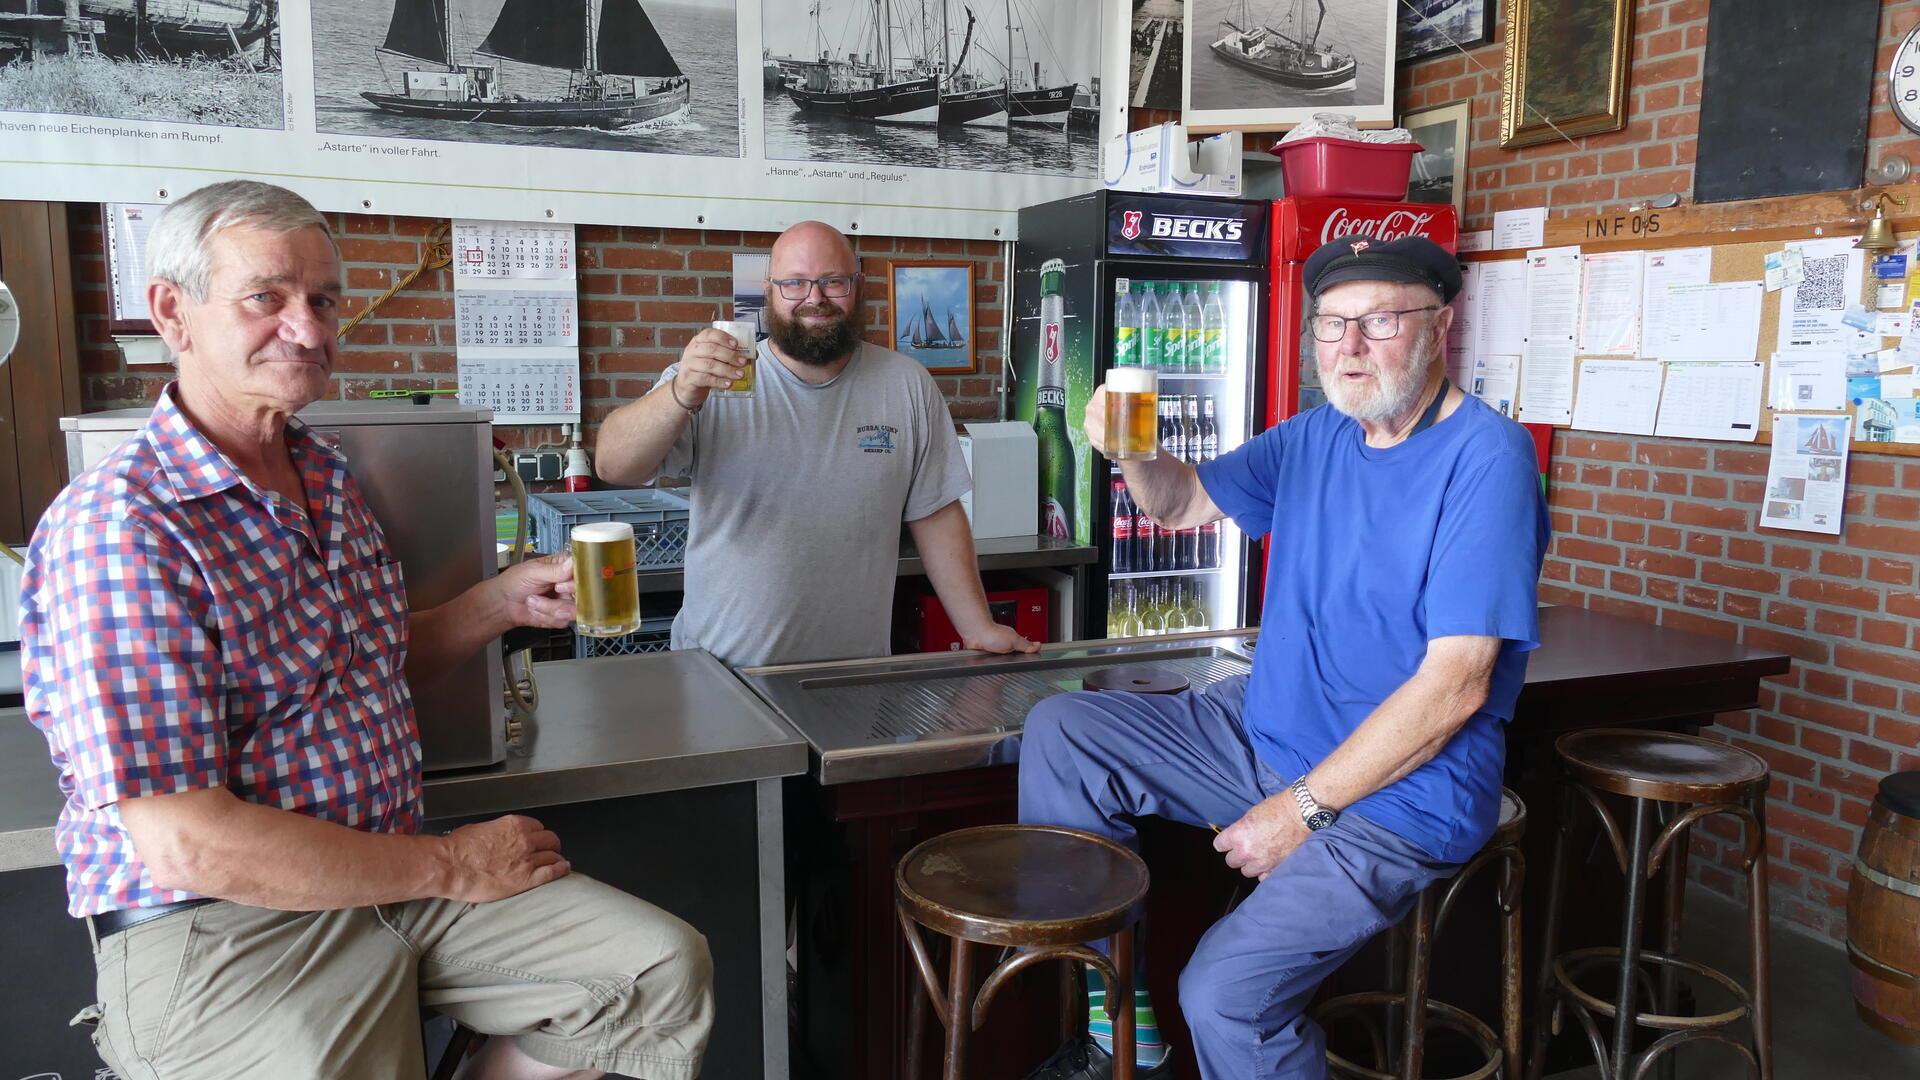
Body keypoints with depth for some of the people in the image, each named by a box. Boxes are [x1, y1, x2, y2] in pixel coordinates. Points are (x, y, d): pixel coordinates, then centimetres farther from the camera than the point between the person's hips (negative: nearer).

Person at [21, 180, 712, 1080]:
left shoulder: (327, 478, 11)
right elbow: (186, 842, -23)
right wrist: (450, 867, -16)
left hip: (389, 869, 8)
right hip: (218, 933, -7)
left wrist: (503, 602, 4)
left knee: (668, 971, -2)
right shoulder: (117, 529, -18)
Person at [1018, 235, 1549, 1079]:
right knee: (1059, 734, -1)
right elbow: (1186, 504, 16)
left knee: (1224, 995, -26)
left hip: (1400, 793, -8)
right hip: (1269, 732, 8)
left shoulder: (1485, 457, -18)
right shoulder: (1318, 435, 6)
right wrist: (1134, 450, -8)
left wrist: (1304, 810, -20)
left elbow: (1455, 686, -22)